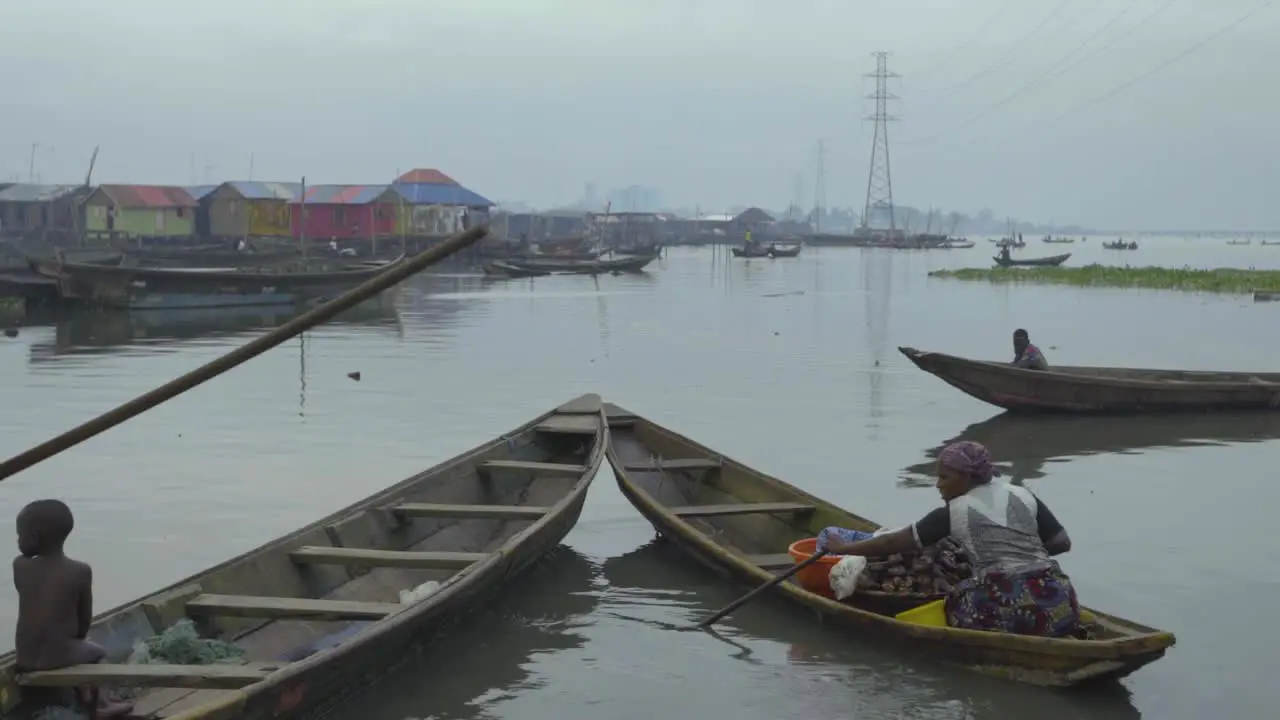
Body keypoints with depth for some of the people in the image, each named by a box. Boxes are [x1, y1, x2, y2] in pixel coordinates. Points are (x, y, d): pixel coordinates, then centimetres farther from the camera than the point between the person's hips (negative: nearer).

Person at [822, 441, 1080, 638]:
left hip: (1006, 612, -5)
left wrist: (843, 548, 21)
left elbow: (893, 543, 10)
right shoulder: (1024, 496, 14)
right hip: (1057, 607, 5)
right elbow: (1062, 542, 14)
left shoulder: (953, 513, 4)